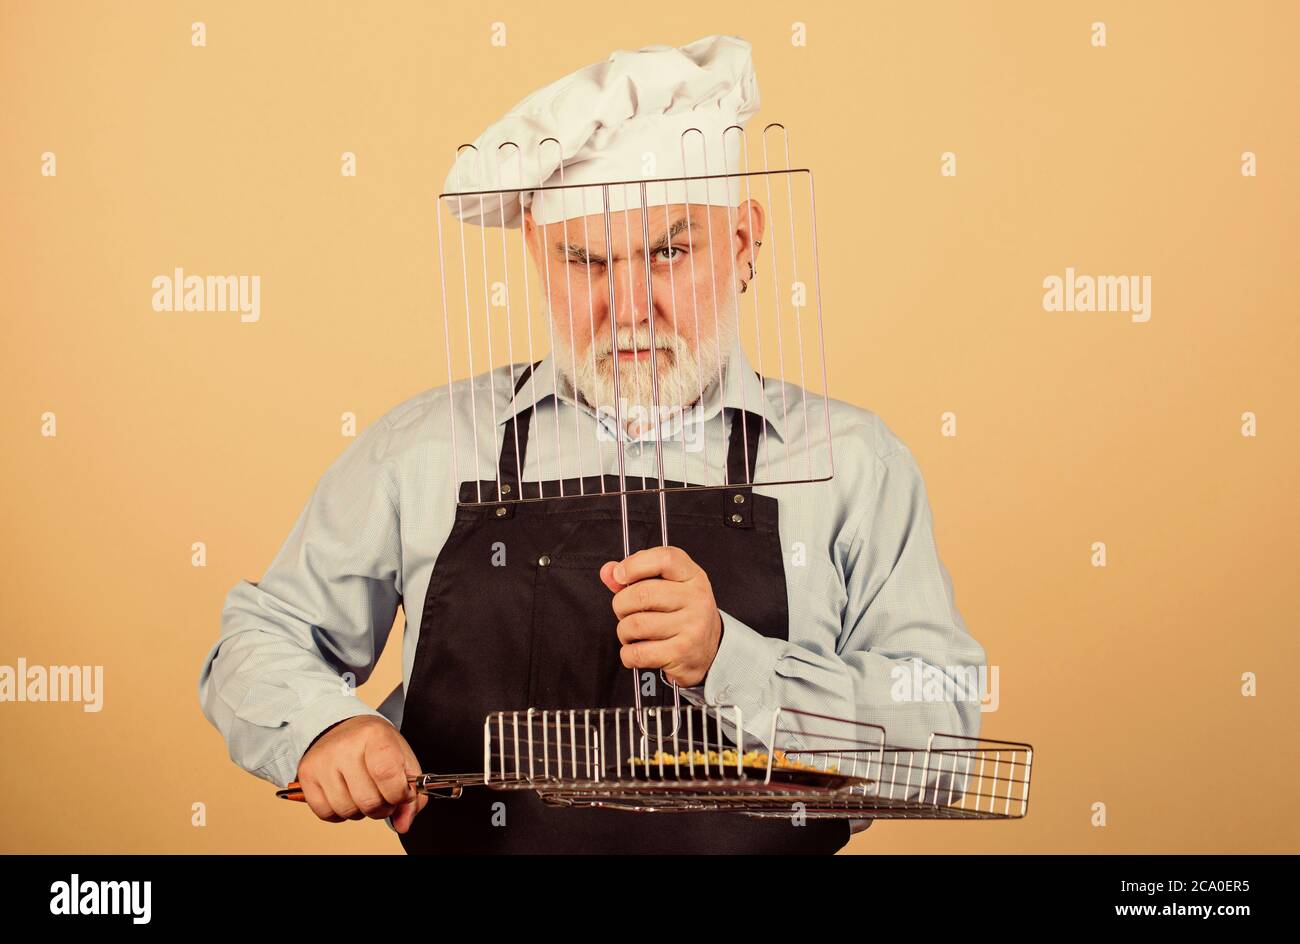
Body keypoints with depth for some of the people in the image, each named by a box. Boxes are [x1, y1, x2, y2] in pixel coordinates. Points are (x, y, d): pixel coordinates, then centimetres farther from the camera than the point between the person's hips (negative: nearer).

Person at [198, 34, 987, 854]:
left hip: (755, 839, -2)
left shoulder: (850, 459, 4)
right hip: (464, 840, 2)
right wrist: (324, 726, -7)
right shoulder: (425, 444, 8)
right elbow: (261, 639, 14)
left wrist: (728, 661, -16)